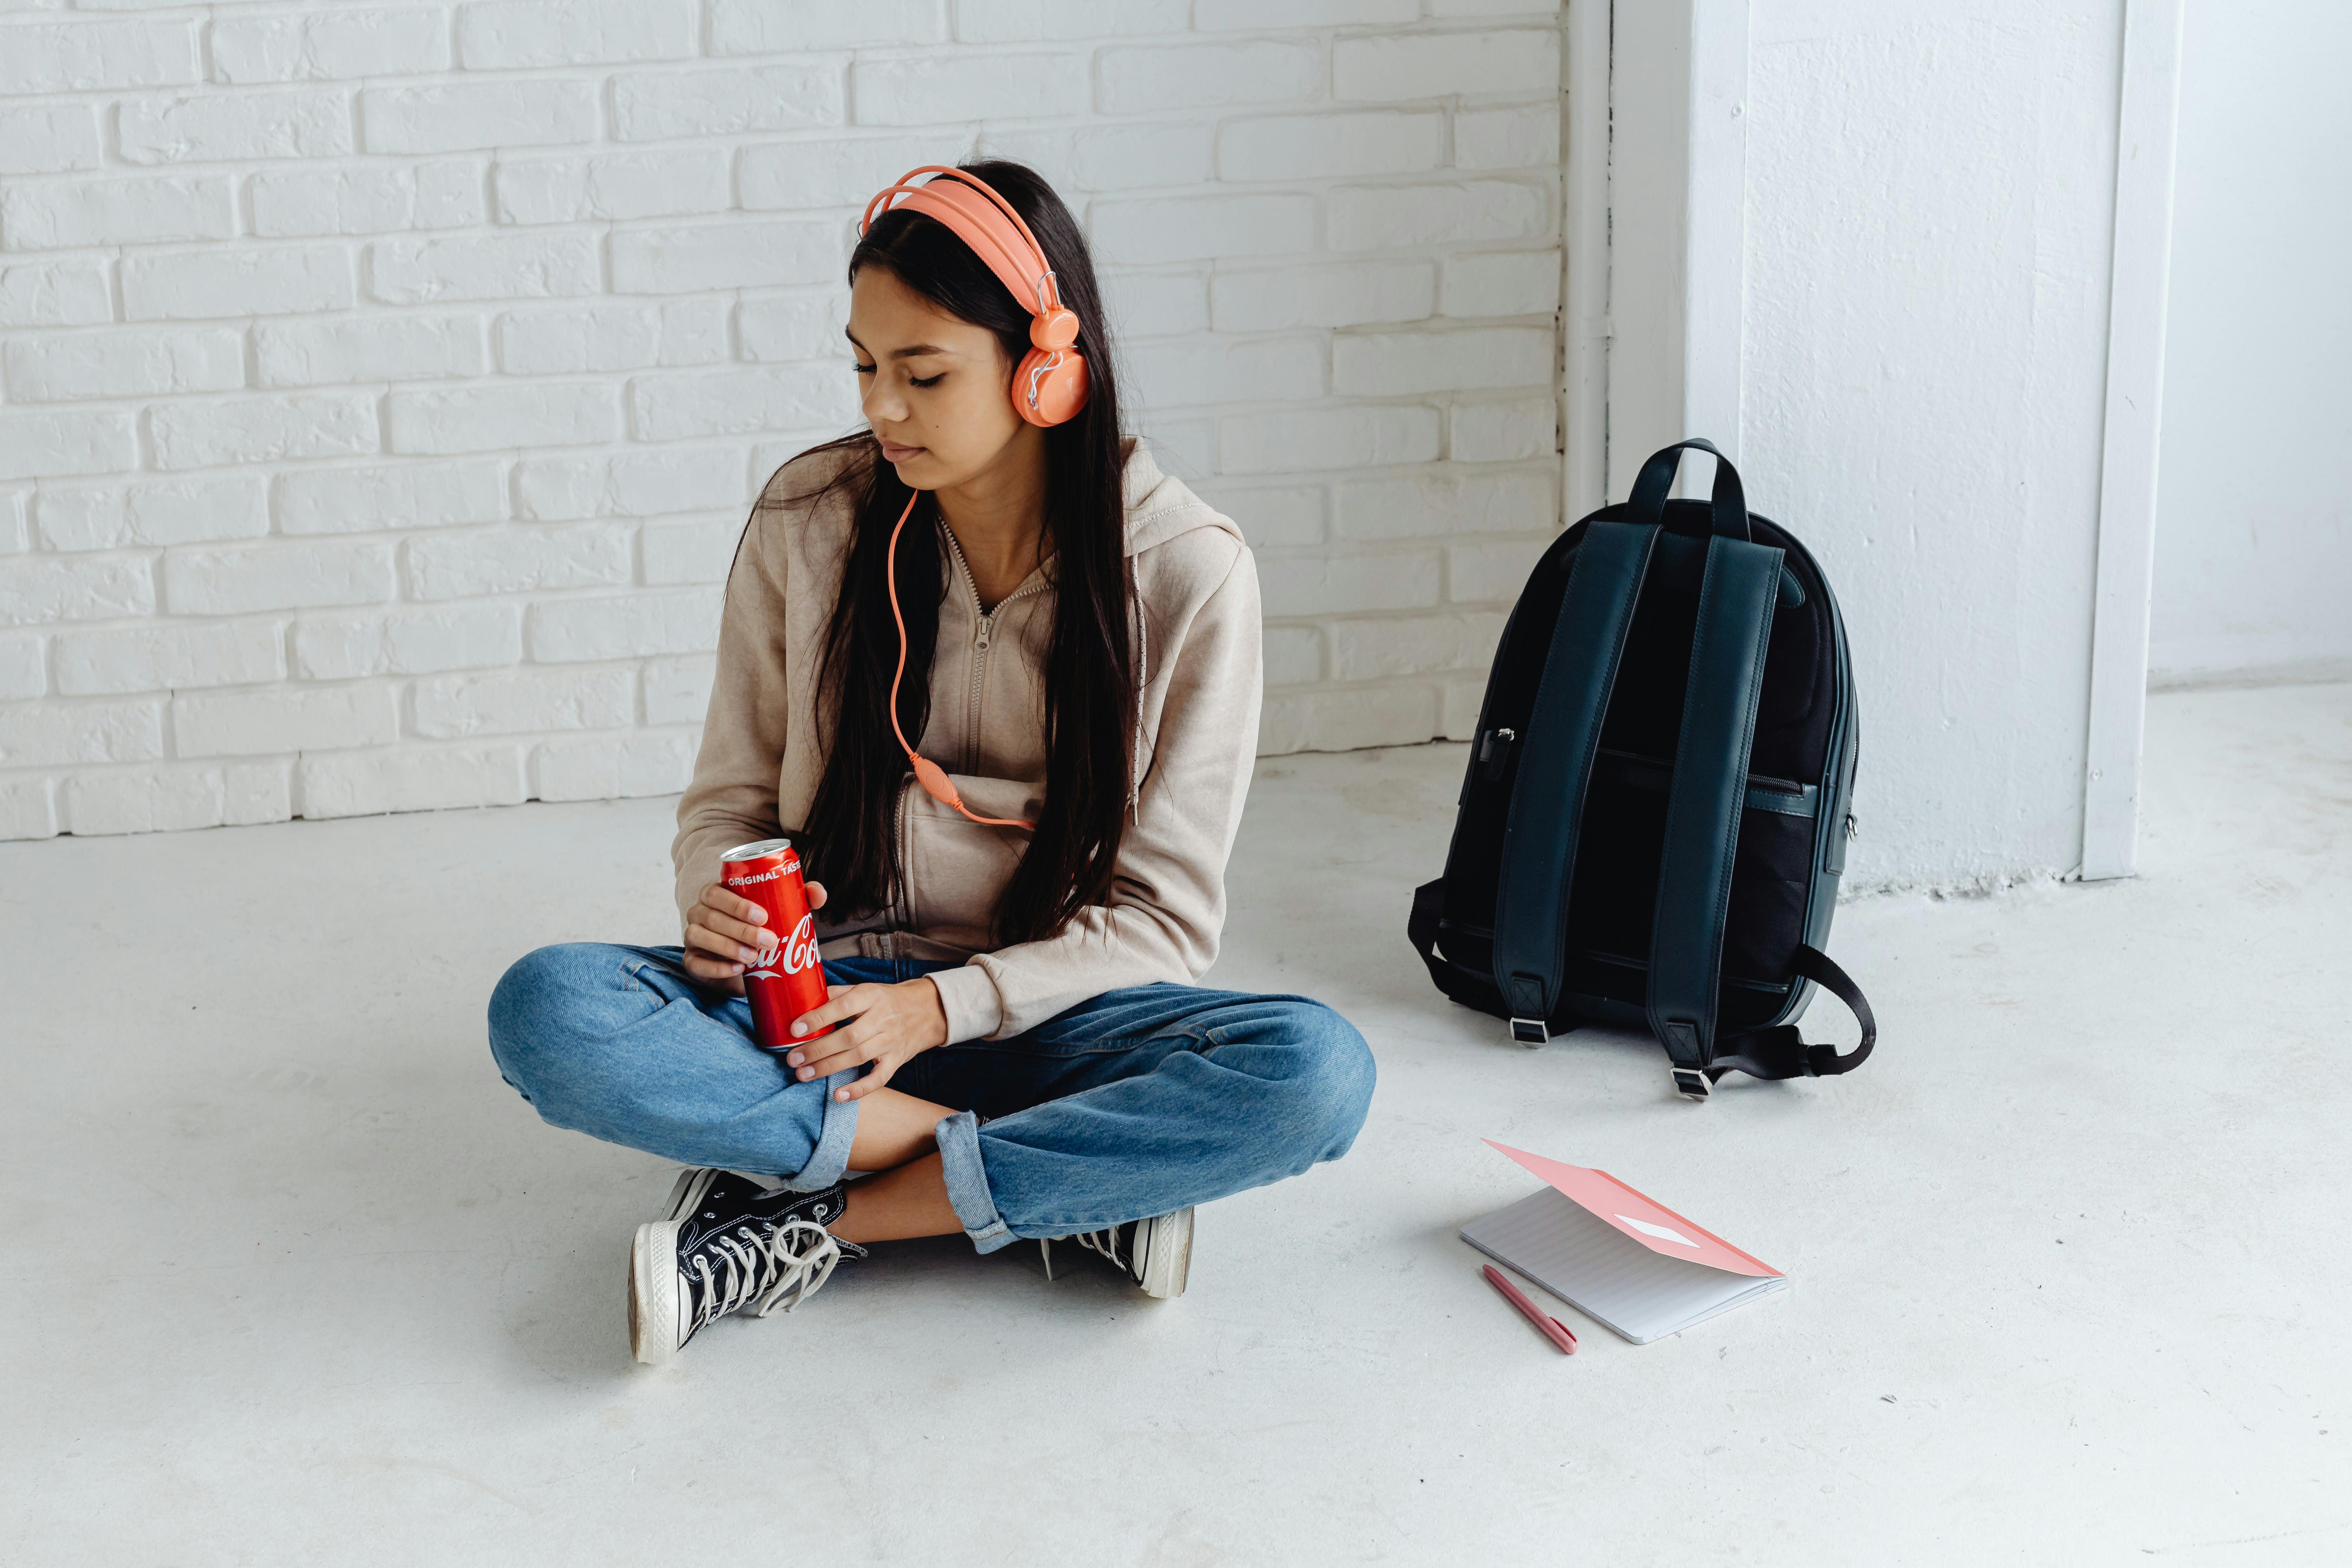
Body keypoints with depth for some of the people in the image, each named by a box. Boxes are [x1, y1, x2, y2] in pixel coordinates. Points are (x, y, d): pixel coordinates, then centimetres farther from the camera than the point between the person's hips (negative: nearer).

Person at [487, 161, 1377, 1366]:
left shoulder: (1187, 569, -7)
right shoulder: (807, 520, -2)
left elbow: (1164, 915, -6)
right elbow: (727, 802, 9)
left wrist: (944, 1006, -19)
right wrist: (715, 899, -15)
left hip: (1043, 1008, -1)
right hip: (819, 993, 1)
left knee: (1318, 1072, -31)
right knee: (546, 1010, -28)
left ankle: (818, 1222, -22)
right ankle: (1081, 1187, -23)